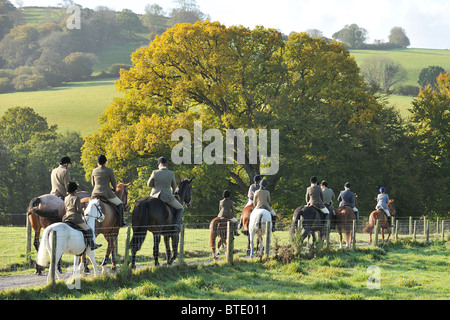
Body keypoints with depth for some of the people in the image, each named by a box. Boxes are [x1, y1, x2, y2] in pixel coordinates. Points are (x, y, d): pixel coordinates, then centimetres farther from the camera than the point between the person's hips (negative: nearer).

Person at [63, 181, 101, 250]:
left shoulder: (66, 199, 7)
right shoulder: (76, 198, -13)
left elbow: (66, 209, 13)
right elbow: (79, 209, -17)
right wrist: (83, 213, 2)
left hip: (67, 219, 7)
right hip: (76, 218, -7)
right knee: (88, 230, 8)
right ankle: (92, 245, 10)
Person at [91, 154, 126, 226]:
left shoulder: (94, 171, 5)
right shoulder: (109, 170, -9)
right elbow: (114, 183, -1)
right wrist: (114, 189, 20)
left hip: (95, 193, 5)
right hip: (107, 193, -5)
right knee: (120, 204, 13)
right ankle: (121, 222, 6)